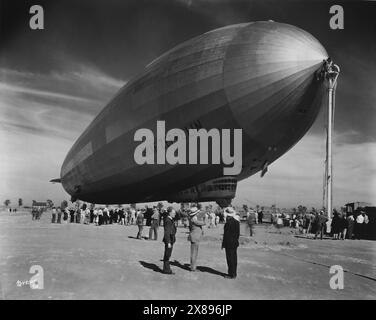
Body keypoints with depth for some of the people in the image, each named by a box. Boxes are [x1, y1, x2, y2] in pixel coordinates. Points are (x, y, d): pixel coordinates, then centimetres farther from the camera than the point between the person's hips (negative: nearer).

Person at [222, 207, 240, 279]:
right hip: (235, 243, 9)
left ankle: (231, 274, 8)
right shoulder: (237, 221, 6)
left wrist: (223, 244, -12)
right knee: (234, 258, 15)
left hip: (229, 243, -9)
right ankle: (233, 273, 25)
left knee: (230, 258, 1)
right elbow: (238, 233, 12)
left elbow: (227, 234, -19)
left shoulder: (229, 222, -21)